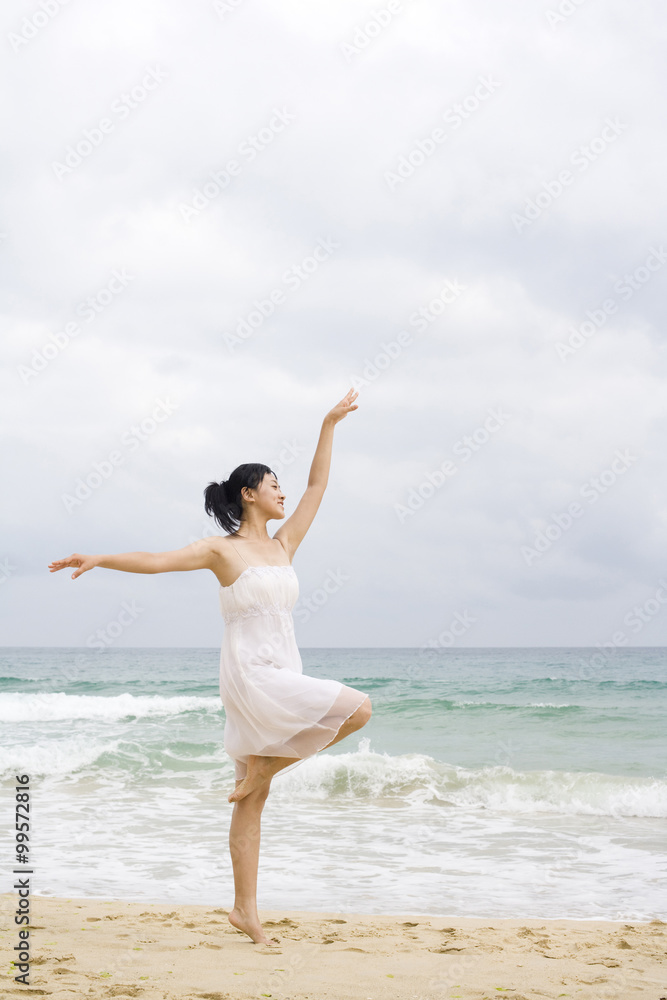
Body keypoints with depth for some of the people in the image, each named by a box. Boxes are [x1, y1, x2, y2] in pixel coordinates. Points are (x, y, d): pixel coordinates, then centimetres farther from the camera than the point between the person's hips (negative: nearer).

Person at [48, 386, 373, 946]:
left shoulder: (283, 545, 13)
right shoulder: (223, 551, -3)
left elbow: (317, 487, 17)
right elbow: (157, 560, -9)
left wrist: (329, 425, 18)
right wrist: (98, 560, -18)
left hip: (284, 678, 6)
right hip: (250, 673, -6)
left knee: (253, 801, 7)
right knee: (357, 707, -18)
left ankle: (246, 910, 11)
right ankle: (264, 768, -5)